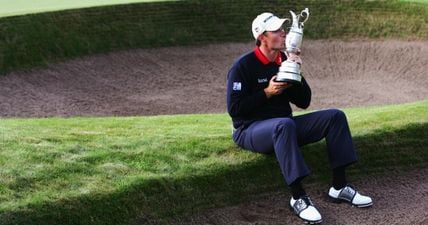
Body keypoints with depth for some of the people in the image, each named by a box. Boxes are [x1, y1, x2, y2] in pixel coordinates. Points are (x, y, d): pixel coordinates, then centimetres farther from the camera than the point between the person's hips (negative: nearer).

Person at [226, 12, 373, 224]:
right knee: (285, 124, -40)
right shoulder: (243, 66, -10)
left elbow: (303, 103, 9)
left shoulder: (284, 61, 8)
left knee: (335, 116, -8)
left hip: (282, 126, 7)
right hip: (250, 130, -7)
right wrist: (267, 93, -18)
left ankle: (339, 186, -11)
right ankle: (298, 197, -37)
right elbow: (234, 109, -14)